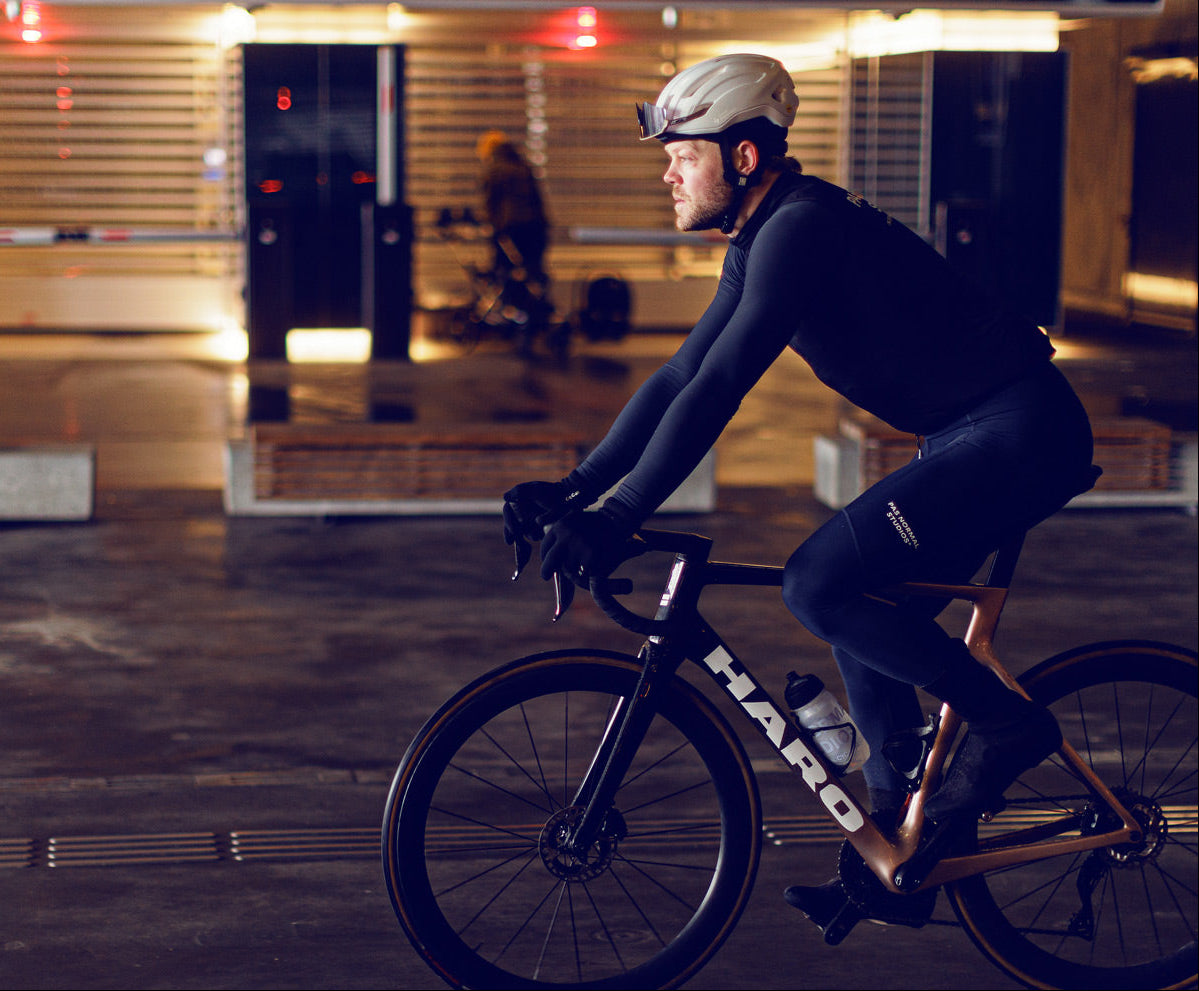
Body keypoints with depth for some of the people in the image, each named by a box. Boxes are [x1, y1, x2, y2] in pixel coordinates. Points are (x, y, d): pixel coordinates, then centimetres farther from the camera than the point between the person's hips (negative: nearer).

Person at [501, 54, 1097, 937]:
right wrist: (574, 487, 9)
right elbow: (678, 380, 15)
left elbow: (715, 393, -26)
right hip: (977, 437, 10)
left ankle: (1006, 721, -4)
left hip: (1018, 434, -10)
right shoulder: (763, 241, 12)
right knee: (864, 616, 12)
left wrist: (616, 519, -26)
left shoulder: (802, 228, -19)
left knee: (819, 585, -18)